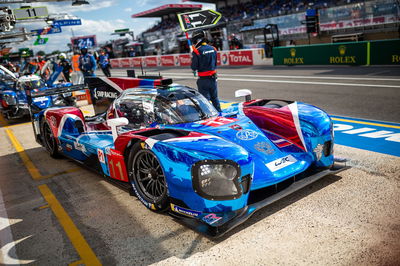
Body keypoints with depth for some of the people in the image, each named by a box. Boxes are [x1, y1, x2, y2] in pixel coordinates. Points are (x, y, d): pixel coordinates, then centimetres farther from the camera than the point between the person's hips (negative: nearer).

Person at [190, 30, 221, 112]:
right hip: (213, 78, 6)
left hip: (203, 79, -5)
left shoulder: (197, 51, -15)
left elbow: (194, 67, -12)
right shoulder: (213, 49, 2)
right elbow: (215, 64, 10)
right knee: (215, 98, 18)